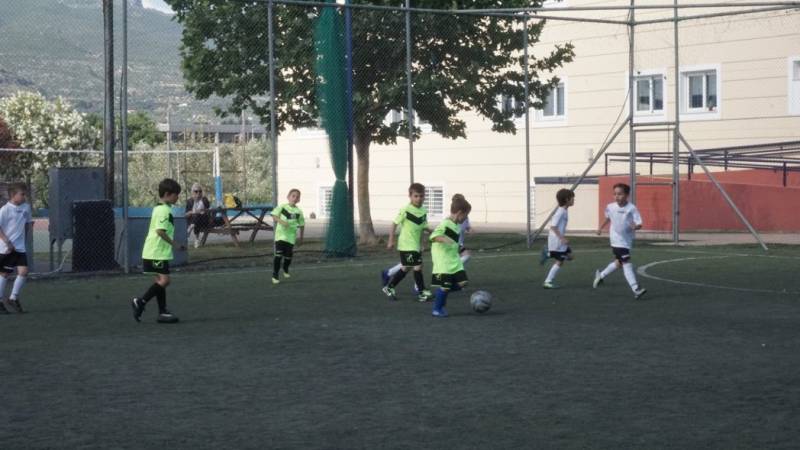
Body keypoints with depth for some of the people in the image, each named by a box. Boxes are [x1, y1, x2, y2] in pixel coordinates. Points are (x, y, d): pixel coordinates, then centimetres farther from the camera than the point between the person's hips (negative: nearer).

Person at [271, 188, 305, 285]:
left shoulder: (299, 212, 2)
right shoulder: (282, 207, -3)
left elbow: (302, 225, 11)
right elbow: (274, 216, -8)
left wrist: (301, 238, 15)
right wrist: (281, 221, -25)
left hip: (291, 237, 3)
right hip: (280, 235, -3)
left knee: (288, 256, 6)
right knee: (278, 255, -13)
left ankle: (286, 270, 38)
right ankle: (275, 275, -5)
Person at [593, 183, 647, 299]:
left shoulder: (631, 208, -13)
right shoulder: (610, 207, -5)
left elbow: (639, 224, -17)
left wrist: (636, 226, -38)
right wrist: (601, 228, 23)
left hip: (627, 241, 2)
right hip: (617, 240, -2)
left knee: (619, 262, 17)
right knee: (627, 262, -13)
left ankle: (601, 275, 42)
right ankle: (636, 289, -17)